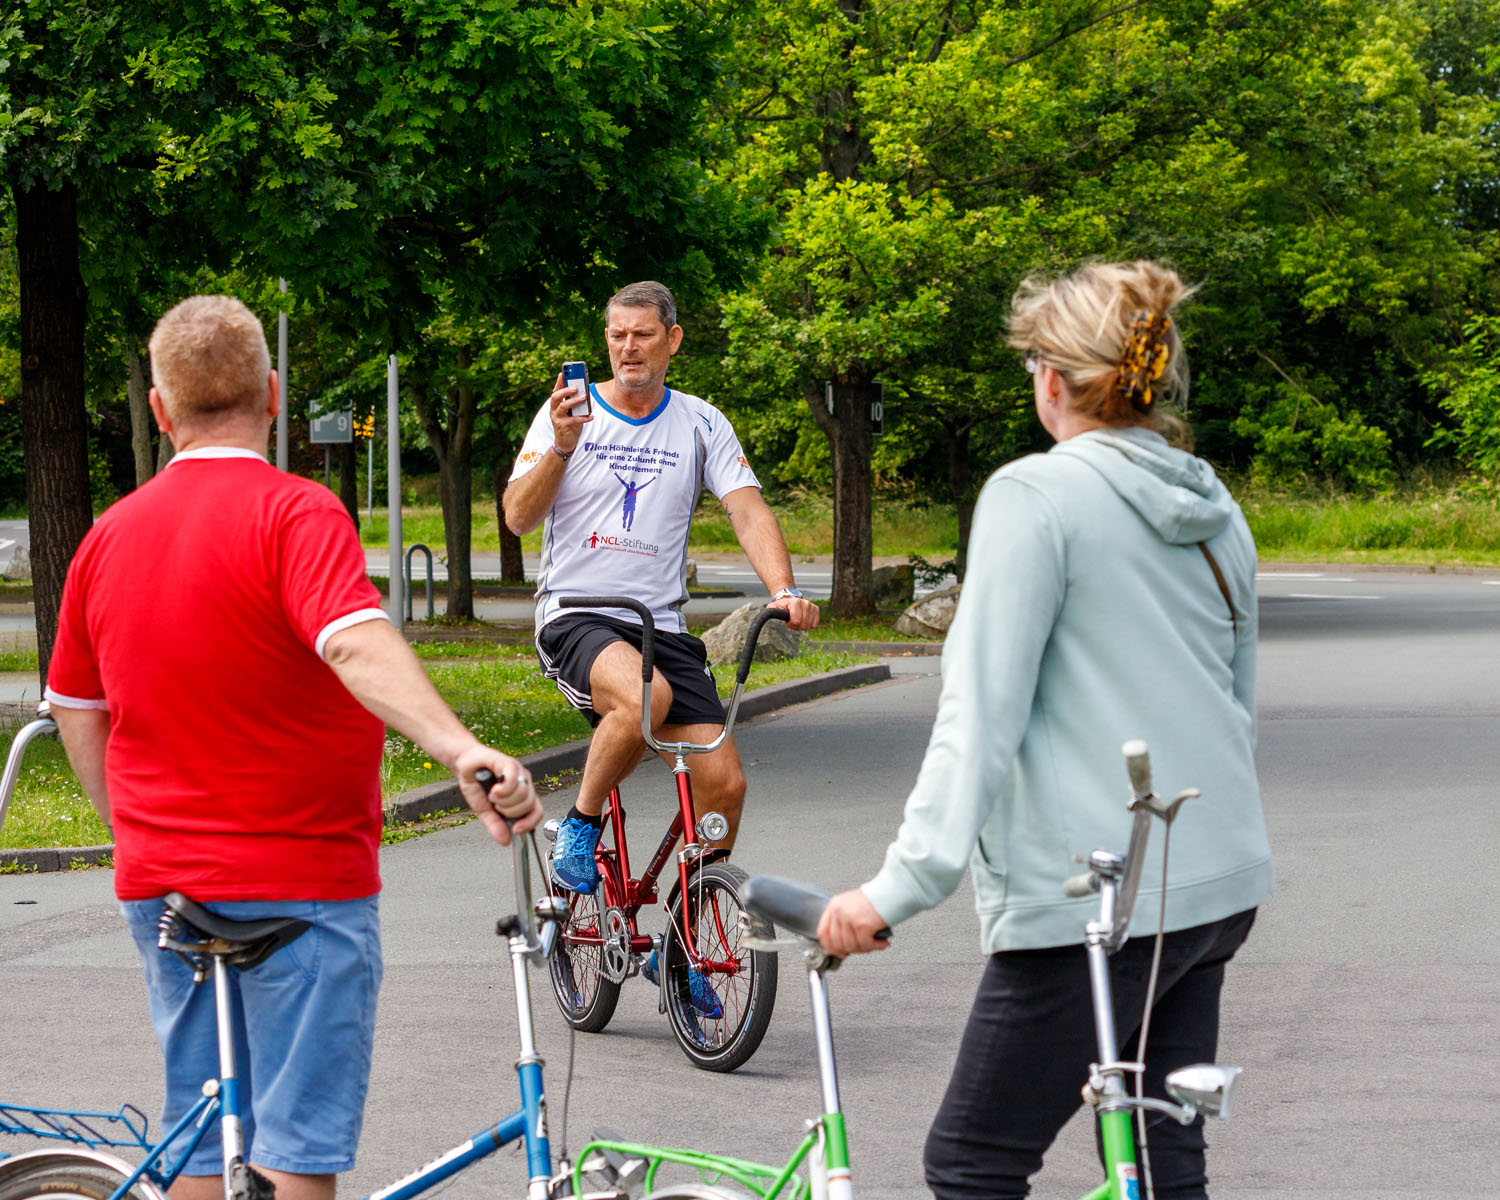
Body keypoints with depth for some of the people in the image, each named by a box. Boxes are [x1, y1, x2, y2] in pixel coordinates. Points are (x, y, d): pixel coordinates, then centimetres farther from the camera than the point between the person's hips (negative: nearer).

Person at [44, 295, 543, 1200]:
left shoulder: (110, 536, 6)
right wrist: (462, 750, -44)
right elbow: (356, 643, -31)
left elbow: (75, 711, 15)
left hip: (163, 886, 6)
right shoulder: (294, 513, -13)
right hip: (301, 880, -6)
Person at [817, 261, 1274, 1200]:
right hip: (1218, 888, 8)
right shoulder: (1216, 513, 11)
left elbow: (980, 716, -17)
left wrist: (900, 886, -17)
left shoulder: (1035, 496, -11)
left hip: (1094, 901, -8)